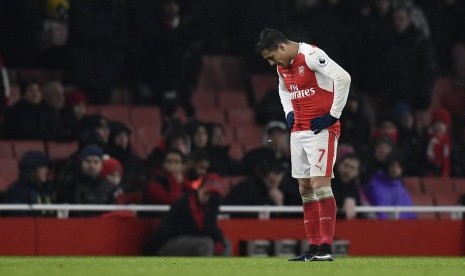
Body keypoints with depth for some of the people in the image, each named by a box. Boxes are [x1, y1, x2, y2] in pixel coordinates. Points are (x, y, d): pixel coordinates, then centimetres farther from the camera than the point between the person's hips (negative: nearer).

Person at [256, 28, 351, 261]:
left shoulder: (311, 56, -16)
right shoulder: (282, 66, 12)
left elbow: (343, 78, -25)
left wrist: (333, 115, -20)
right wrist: (289, 113, 14)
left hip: (321, 130, -9)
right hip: (298, 132, 9)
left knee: (320, 185, -13)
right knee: (305, 189, 8)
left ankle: (326, 249, -14)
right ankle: (314, 247, 12)